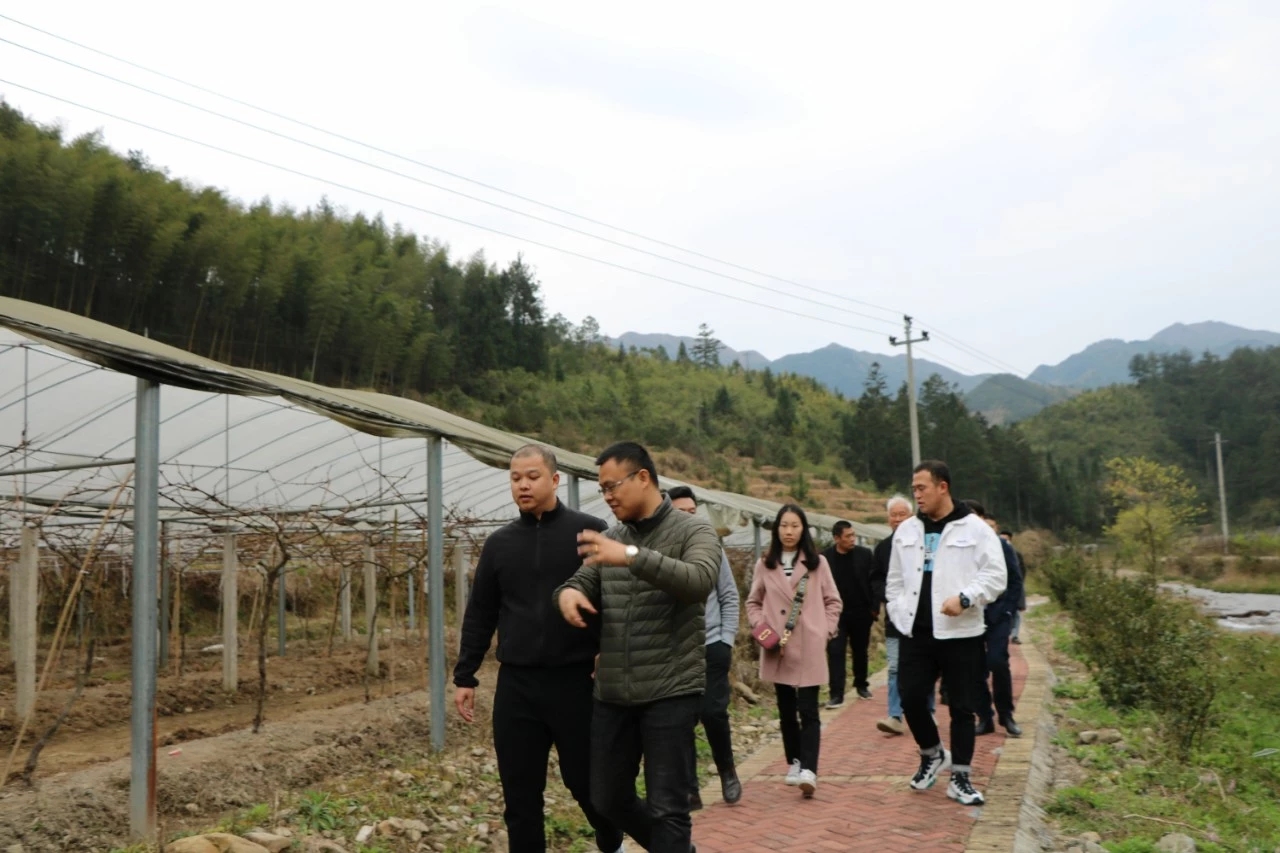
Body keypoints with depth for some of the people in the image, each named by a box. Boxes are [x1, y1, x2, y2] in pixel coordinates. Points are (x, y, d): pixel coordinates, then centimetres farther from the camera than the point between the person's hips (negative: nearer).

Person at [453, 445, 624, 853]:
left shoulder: (589, 531, -3)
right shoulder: (499, 542, 8)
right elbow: (479, 615, 11)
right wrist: (464, 676, 8)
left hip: (576, 681, -3)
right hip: (515, 685, 3)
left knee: (586, 780, 10)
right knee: (520, 795, 6)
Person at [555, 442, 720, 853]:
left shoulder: (694, 530, -5)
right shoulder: (611, 537, 11)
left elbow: (700, 581, -24)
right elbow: (584, 583, 13)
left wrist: (632, 557, -34)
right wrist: (567, 591, -12)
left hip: (671, 692, -6)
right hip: (612, 694, 6)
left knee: (667, 808, -1)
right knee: (607, 799, 15)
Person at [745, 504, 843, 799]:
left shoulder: (817, 563, 2)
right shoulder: (765, 564, 6)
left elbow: (833, 601, 7)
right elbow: (753, 602, 13)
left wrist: (826, 631, -3)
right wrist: (760, 627, -3)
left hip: (809, 648, -2)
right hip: (778, 649, 3)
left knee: (808, 710, -9)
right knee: (786, 710, 11)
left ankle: (808, 770, -16)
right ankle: (794, 763, 24)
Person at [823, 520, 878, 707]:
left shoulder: (865, 554, -5)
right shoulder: (825, 558, -8)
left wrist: (874, 607, -8)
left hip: (861, 613, 2)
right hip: (836, 614, -1)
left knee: (860, 651, 16)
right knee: (835, 652, -7)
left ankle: (861, 684, 35)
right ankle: (836, 694, -6)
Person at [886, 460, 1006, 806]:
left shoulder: (975, 529, -5)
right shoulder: (906, 530, 10)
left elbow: (994, 576, -9)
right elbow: (894, 580, 17)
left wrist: (965, 598, -22)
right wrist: (899, 614, 7)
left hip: (960, 634, -4)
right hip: (915, 633, 4)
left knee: (962, 708, 4)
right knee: (910, 698, 0)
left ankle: (960, 778, 16)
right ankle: (932, 753, 26)